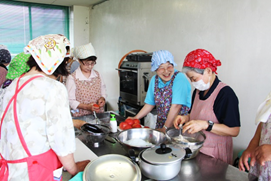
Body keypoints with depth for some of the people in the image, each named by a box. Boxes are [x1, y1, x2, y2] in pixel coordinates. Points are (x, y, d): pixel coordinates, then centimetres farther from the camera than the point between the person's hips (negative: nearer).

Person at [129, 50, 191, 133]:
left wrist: (165, 129, -18)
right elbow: (150, 104, 12)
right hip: (161, 125, 5)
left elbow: (176, 106, -19)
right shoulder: (154, 80, 5)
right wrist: (136, 118, 8)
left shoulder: (180, 78, -14)